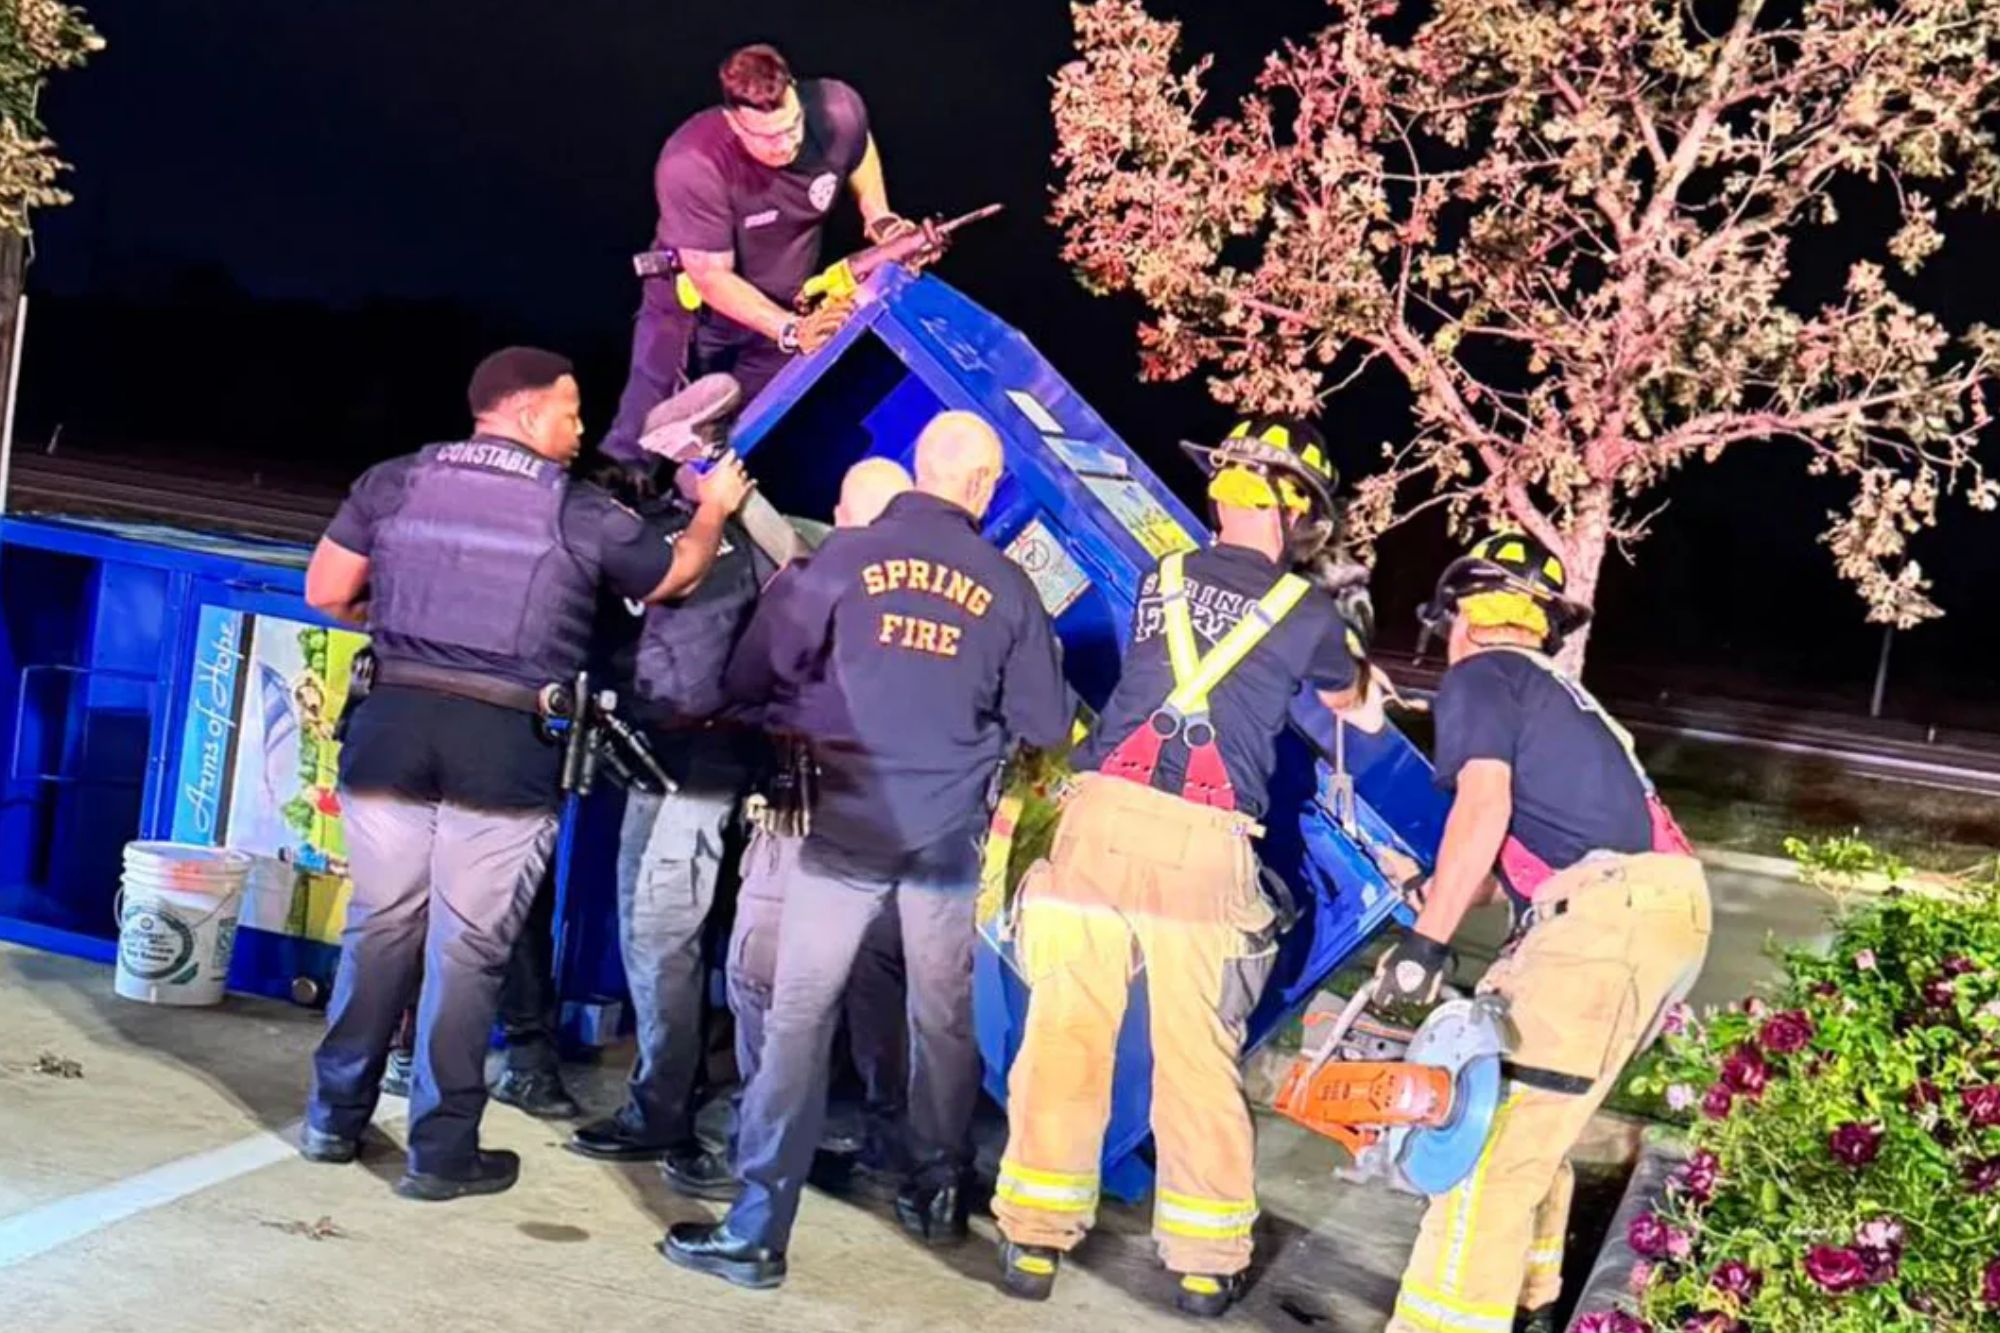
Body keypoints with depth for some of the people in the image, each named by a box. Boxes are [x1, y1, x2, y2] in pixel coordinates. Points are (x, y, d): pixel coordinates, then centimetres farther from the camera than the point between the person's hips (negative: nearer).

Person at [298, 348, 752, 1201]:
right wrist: (715, 510, 35)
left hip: (395, 722, 3)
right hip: (505, 745, -3)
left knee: (380, 927, 15)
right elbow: (675, 578, 17)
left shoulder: (394, 482, 7)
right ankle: (440, 1152, 8)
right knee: (468, 948, 2)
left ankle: (335, 1120, 24)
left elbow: (326, 593, 8)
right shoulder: (581, 513, 1)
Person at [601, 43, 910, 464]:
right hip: (694, 308, -4)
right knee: (642, 442, 2)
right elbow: (711, 276, -31)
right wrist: (791, 331, -41)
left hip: (783, 307, 4)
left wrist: (880, 218, -11)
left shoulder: (837, 109, -24)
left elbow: (861, 149, 4)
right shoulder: (690, 166, -37)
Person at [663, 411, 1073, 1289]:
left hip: (847, 824, -2)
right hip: (948, 834, 2)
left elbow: (751, 673, -5)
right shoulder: (1007, 585, -1)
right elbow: (1046, 728, 3)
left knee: (799, 1016, 0)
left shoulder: (847, 555, -5)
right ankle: (939, 1194, 30)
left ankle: (756, 1231, -2)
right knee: (944, 1017, 17)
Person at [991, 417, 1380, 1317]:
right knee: (1198, 1053, 7)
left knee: (1065, 1031, 7)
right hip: (1204, 840, -2)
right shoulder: (1309, 611, 9)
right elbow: (1344, 701, 31)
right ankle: (1207, 1264, 19)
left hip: (1104, 813, 2)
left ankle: (1034, 1241, 14)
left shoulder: (1160, 581, 16)